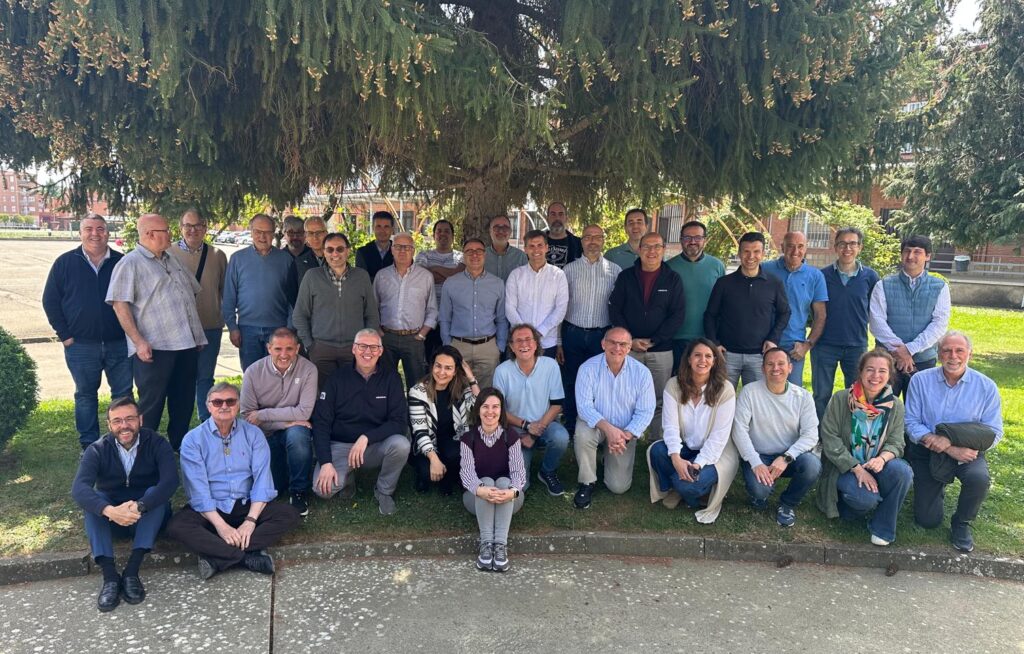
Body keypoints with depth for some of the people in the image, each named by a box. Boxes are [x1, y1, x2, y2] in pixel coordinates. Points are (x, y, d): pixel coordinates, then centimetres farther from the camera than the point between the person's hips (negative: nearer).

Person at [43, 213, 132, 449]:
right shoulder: (65, 263, 2)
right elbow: (50, 301, 4)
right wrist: (64, 335, -3)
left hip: (119, 344, 0)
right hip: (81, 346, 0)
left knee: (124, 394, 6)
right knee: (85, 395, 9)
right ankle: (89, 446, 20)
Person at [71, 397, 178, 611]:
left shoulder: (156, 444, -11)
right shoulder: (97, 450, -8)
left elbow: (170, 481, -27)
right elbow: (79, 488, -25)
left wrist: (139, 507, -44)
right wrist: (110, 511, -44)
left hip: (150, 517, -1)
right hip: (112, 520, 1)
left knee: (155, 492, -30)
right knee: (93, 500, -26)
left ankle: (131, 571, -35)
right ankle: (110, 576, -35)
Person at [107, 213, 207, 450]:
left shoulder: (172, 261, 18)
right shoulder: (130, 264, -6)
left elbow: (193, 291, 26)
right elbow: (119, 304, -13)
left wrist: (198, 335, 19)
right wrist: (138, 341, -20)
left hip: (187, 344, 7)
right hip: (154, 348, -7)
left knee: (183, 402, 15)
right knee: (151, 404, 1)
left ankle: (179, 447, 29)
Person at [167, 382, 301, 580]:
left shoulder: (253, 434, 4)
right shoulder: (193, 440, -2)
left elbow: (262, 477, -6)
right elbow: (198, 488, -11)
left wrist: (250, 520, -20)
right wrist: (220, 525, -23)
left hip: (247, 505, 2)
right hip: (209, 510, -1)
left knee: (289, 514, -22)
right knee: (177, 526, -30)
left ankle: (217, 558, -28)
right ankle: (249, 556, -31)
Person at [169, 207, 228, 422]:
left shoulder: (217, 255, 5)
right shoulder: (169, 254, 0)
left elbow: (225, 290, 10)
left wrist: (227, 319, 8)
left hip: (210, 327, 1)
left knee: (205, 378, 9)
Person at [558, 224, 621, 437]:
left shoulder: (615, 271, 4)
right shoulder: (569, 270, 4)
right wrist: (558, 342, 2)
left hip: (603, 335, 0)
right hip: (573, 333, 0)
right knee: (571, 384, 7)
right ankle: (570, 431, 20)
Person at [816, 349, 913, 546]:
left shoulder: (895, 406, 1)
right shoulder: (840, 399, -9)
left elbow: (896, 443, -2)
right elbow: (830, 439, -12)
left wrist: (882, 458, -26)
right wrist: (856, 468, -19)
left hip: (875, 465, 4)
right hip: (844, 468, -4)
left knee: (903, 471, -29)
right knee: (867, 499, -32)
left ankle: (882, 528, -10)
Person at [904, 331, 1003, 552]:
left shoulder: (986, 387, -6)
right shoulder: (920, 381, -7)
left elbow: (994, 432, -10)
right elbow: (911, 422, -12)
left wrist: (950, 440, -24)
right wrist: (952, 450, -23)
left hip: (967, 451, 0)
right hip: (927, 453, 0)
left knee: (979, 477, -36)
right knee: (927, 521, -2)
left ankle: (961, 523, -4)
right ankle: (937, 486, 36)